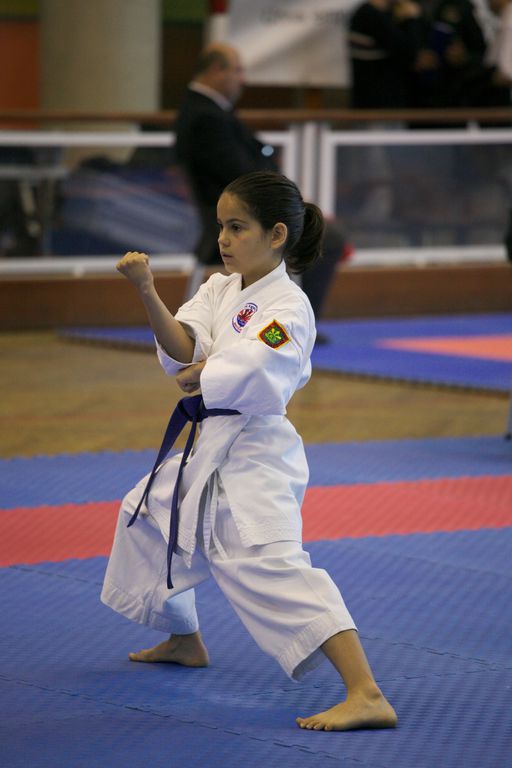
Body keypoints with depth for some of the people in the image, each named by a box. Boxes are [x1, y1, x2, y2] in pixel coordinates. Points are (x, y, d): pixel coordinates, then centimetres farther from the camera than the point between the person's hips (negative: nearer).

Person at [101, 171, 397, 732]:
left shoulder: (287, 307, -16)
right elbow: (183, 351, -7)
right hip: (212, 450, 10)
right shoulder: (221, 289, 9)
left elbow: (249, 377, -30)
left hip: (253, 453, -10)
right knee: (149, 516, 28)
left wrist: (198, 375, -11)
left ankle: (366, 696, -36)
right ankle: (184, 641, 51)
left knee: (267, 562, -26)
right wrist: (147, 293, -21)